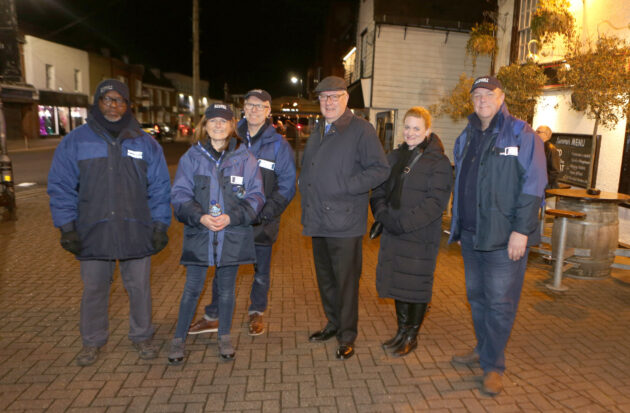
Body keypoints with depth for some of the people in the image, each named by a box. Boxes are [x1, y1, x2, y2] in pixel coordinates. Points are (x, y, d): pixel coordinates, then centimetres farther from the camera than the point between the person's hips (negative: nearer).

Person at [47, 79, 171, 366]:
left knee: (139, 287, 9)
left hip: (136, 231, 0)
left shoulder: (145, 143, 4)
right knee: (94, 289, 12)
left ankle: (141, 336, 29)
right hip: (92, 232, 0)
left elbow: (159, 188, 5)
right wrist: (67, 227, -3)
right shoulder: (75, 141, 3)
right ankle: (92, 342, 31)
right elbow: (60, 187, 3)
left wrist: (160, 225, 0)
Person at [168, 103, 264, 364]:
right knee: (192, 288, 6)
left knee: (226, 289, 13)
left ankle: (224, 337, 32)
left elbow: (256, 197, 0)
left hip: (233, 235, 0)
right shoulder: (192, 157, 2)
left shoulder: (245, 159, 1)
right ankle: (179, 339, 25)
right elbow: (179, 194, 0)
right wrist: (200, 217, -16)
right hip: (198, 234, 0)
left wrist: (231, 217, -15)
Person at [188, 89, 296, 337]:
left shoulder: (278, 145, -3)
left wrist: (266, 212, -17)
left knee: (261, 272, 13)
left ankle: (256, 313, 33)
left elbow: (287, 186, -5)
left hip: (263, 222, -1)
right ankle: (213, 317, 25)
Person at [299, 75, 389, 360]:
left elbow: (380, 169, -14)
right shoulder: (317, 132, 19)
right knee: (324, 277, 17)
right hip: (318, 220, 8)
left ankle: (347, 336, 17)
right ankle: (333, 324, 36)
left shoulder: (361, 130, -7)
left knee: (346, 280, 1)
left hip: (344, 221, -7)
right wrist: (304, 183, 13)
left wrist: (346, 186, -19)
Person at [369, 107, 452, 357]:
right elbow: (379, 189, 10)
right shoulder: (394, 157, 11)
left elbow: (436, 202, -15)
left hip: (421, 236, -6)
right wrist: (383, 214, -8)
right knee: (396, 281, 13)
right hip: (393, 233, 6)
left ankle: (412, 336, 24)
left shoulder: (438, 163, -8)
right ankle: (402, 331, 32)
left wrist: (404, 223, -20)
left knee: (416, 285, 5)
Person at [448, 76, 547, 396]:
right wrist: (456, 224, 16)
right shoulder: (466, 138, 14)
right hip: (470, 234, 7)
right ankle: (483, 349, 35)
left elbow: (533, 185, -12)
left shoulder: (521, 135, -6)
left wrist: (521, 230, -18)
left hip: (504, 236, -6)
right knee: (476, 296, 17)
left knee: (499, 302, 0)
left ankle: (493, 366, 13)